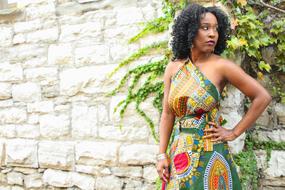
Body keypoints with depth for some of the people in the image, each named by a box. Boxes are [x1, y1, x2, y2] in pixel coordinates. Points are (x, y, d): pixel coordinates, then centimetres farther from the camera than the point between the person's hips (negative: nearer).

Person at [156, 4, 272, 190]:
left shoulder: (221, 66, -10)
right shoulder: (173, 67, 2)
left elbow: (263, 97, -7)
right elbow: (168, 114, 4)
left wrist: (234, 133, -6)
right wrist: (162, 155, 0)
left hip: (209, 154, -3)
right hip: (179, 153, 4)